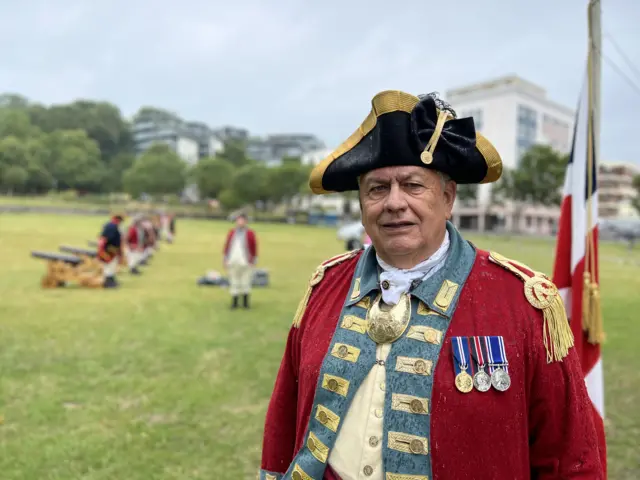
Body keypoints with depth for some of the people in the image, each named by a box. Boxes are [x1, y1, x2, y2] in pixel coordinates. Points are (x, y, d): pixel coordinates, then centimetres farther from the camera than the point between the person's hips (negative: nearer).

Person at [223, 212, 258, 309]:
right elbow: (226, 246, 12)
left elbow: (254, 247, 0)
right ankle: (234, 302, 13)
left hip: (245, 263, -3)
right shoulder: (231, 232, 10)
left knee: (245, 283, 2)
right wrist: (226, 260, 9)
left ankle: (245, 302, 14)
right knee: (234, 283, 5)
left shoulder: (250, 233, 0)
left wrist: (253, 260, -2)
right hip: (233, 262, 3)